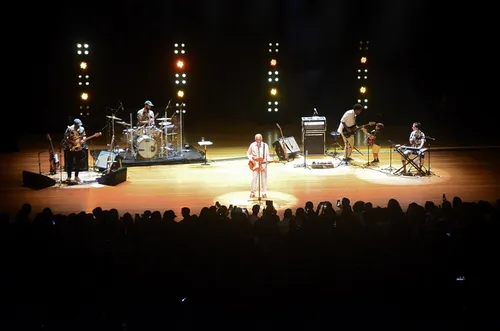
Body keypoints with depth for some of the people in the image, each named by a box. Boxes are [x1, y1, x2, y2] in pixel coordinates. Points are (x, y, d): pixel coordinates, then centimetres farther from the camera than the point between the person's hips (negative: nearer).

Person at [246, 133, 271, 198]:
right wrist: (251, 160, -8)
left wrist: (268, 160, -15)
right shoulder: (252, 145, -3)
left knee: (264, 178, 6)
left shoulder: (265, 145, -3)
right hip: (255, 164, -1)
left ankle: (264, 193, 15)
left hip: (263, 164, 1)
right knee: (254, 178, -5)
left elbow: (267, 155, 5)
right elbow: (248, 154, 6)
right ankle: (252, 193, 6)